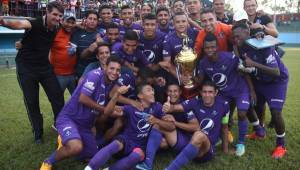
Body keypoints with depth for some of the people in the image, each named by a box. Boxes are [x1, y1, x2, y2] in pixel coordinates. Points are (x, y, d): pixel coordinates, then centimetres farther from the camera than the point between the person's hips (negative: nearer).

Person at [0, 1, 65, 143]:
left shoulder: (56, 29, -3)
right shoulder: (34, 24, -21)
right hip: (26, 68, -4)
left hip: (45, 66, 5)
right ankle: (38, 133, 19)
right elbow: (20, 24, -43)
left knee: (57, 96, 2)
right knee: (31, 101, 3)